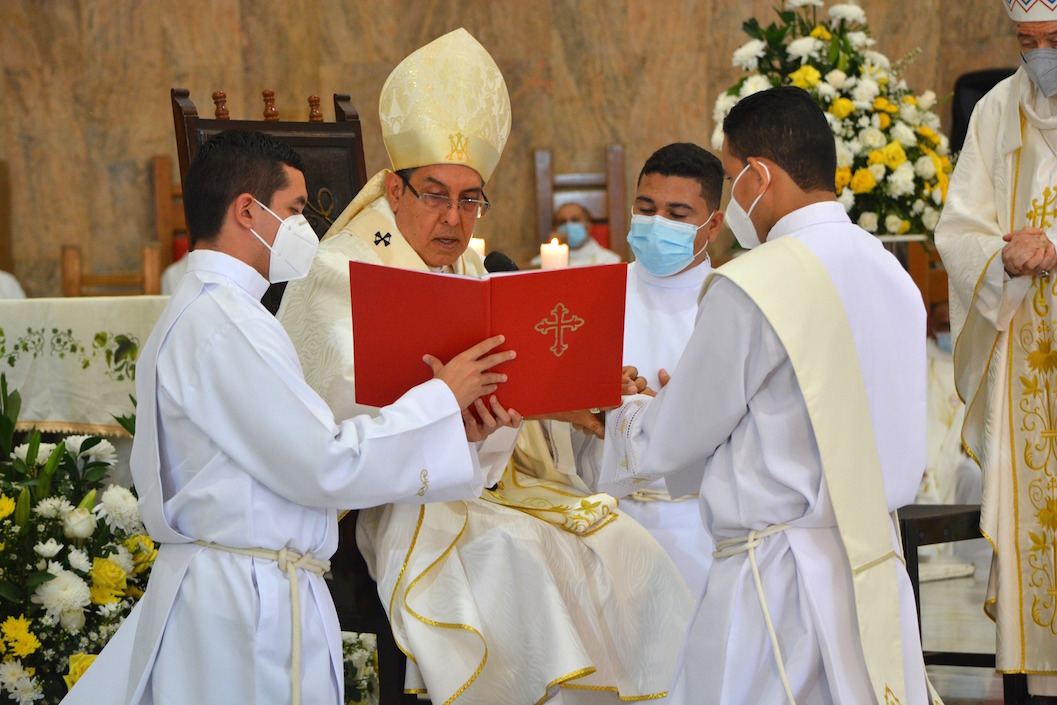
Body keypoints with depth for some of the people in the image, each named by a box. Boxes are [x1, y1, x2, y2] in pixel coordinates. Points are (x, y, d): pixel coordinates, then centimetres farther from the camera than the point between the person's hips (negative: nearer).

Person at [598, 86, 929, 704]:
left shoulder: (750, 288, -14)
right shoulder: (892, 275, 9)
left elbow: (670, 444, -6)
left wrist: (623, 412, 18)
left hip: (779, 569, -7)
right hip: (878, 566, 8)